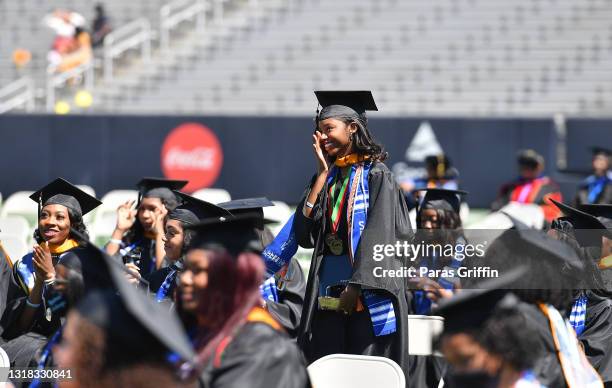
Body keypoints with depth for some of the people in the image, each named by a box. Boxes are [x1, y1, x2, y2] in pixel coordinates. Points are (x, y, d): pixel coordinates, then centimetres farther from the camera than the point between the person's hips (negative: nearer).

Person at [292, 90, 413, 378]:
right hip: (328, 294, 6)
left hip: (366, 290, -6)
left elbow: (378, 235, -12)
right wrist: (323, 173, 2)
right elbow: (304, 231, 2)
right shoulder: (328, 176, 15)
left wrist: (356, 287, -18)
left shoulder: (376, 174, -4)